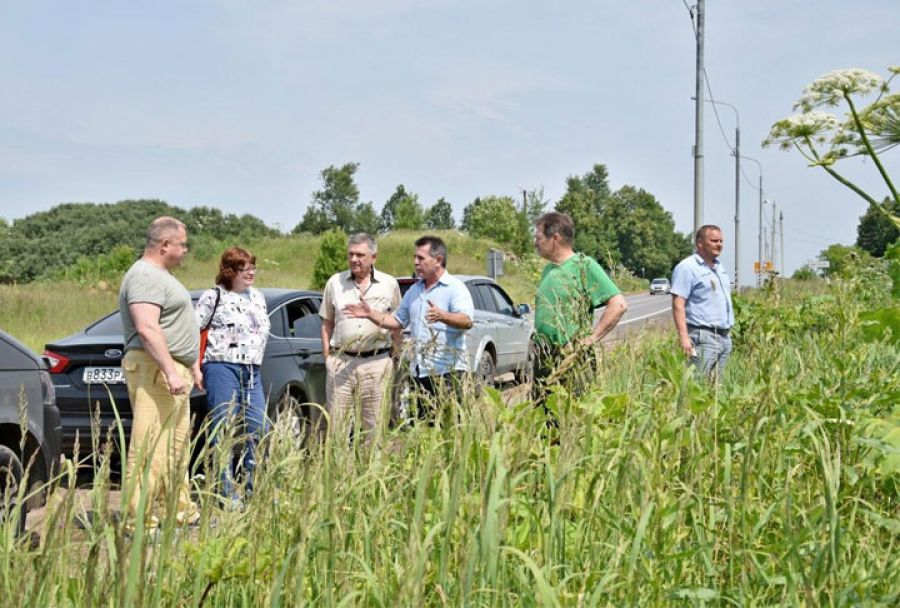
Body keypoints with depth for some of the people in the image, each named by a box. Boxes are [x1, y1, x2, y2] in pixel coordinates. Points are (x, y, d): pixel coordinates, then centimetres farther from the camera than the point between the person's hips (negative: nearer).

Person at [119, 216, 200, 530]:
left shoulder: (161, 276, 22)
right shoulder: (145, 277, -13)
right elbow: (147, 330, -24)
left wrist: (191, 366, 28)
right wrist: (171, 371, -28)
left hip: (174, 370, 11)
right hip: (154, 371, -11)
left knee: (176, 448, 16)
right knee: (151, 448, -11)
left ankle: (181, 512, 24)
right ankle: (140, 520, -10)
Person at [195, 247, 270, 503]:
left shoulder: (257, 296, 17)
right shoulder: (213, 297, -3)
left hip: (252, 372, 7)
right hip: (222, 369, -7)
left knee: (259, 430, 4)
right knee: (223, 432, -4)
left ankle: (252, 489, 14)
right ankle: (227, 494, 0)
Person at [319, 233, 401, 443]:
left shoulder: (389, 284, 6)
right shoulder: (335, 283, 9)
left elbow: (397, 327, 10)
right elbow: (327, 323, 14)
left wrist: (397, 358, 4)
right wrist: (327, 357, 7)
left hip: (377, 362, -1)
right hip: (341, 363, 1)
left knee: (375, 426, 1)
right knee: (337, 425, 1)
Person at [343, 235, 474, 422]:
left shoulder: (455, 287, -5)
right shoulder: (414, 290, 20)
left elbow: (467, 321, -20)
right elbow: (397, 320, 24)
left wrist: (442, 316, -38)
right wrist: (370, 314, 11)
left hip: (448, 371, -7)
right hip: (419, 371, 7)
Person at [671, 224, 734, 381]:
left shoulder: (719, 267, 19)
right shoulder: (687, 267, -8)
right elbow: (678, 305, -15)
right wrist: (683, 337, -24)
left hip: (725, 337, 9)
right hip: (703, 337, -8)